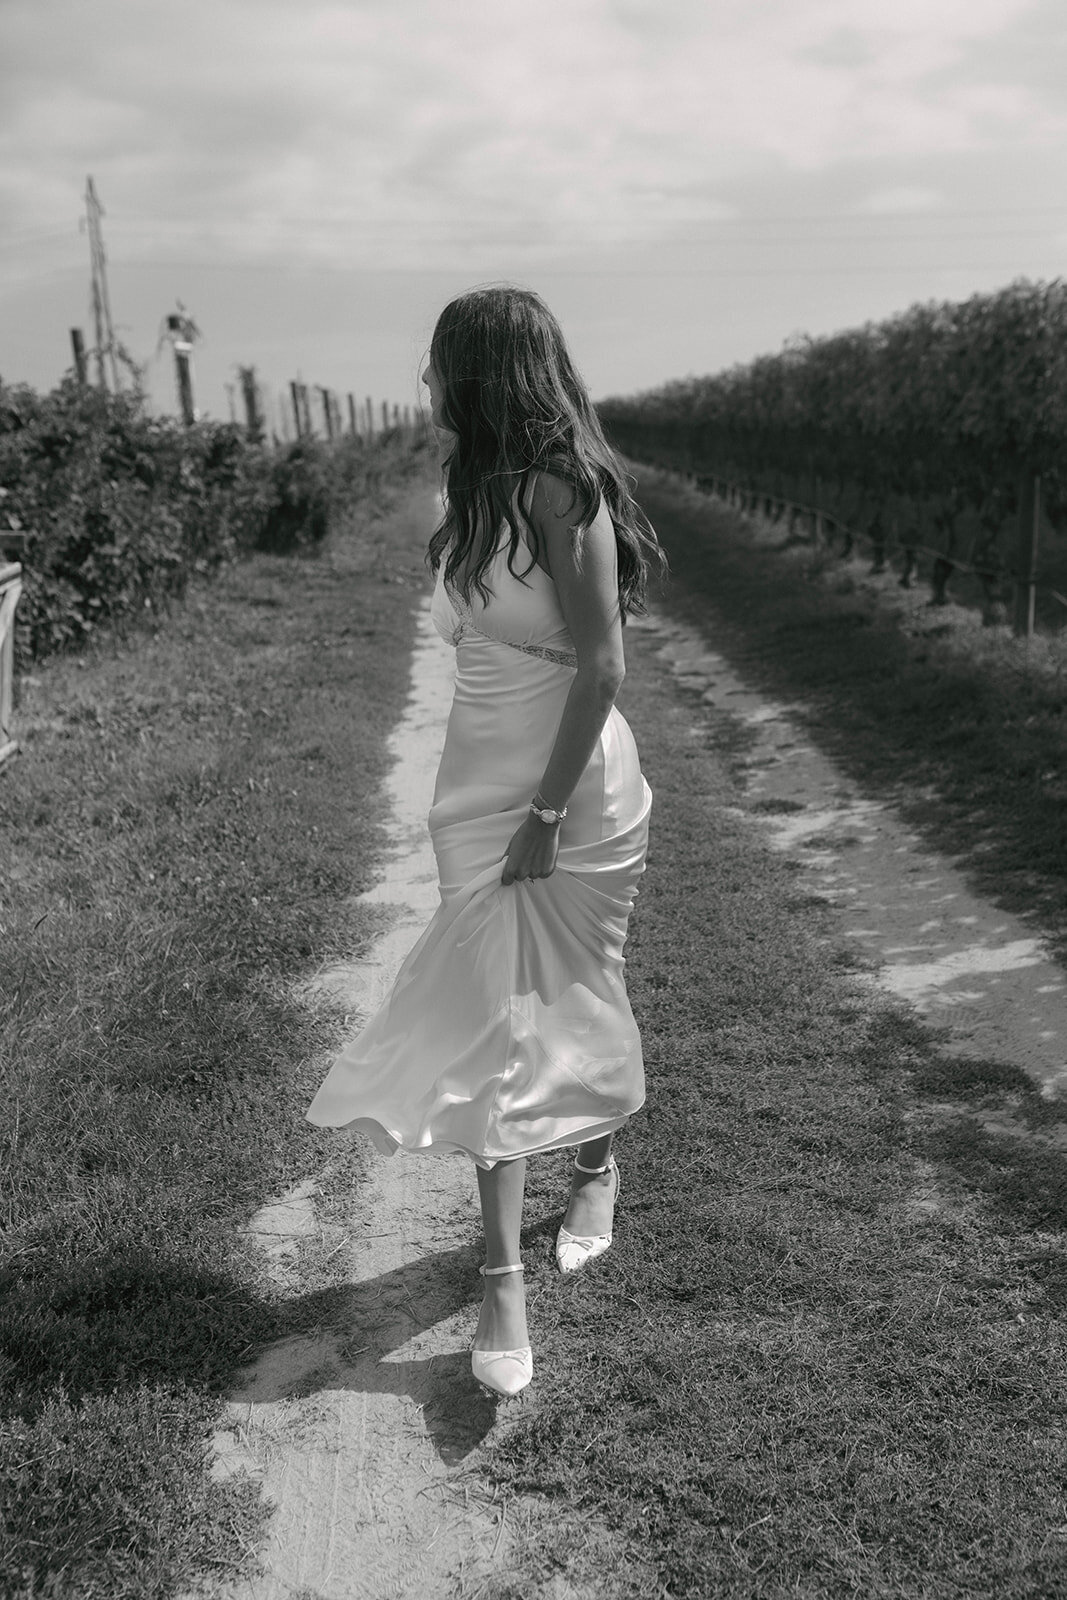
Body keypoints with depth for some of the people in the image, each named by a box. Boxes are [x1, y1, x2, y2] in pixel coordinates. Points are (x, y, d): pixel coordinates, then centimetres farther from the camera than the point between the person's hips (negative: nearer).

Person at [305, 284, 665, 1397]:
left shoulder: (559, 488, -15)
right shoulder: (478, 489, 9)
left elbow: (601, 668, -18)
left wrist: (546, 813, -17)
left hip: (573, 782, -6)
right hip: (477, 784, 6)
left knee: (570, 998, 10)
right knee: (488, 1019, 2)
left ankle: (596, 1164, 40)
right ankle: (503, 1280, 8)